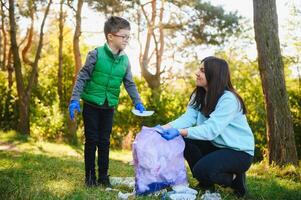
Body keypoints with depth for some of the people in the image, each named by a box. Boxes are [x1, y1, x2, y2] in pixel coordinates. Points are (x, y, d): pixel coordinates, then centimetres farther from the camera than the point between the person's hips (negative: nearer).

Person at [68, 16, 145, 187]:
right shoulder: (96, 54, -13)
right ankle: (90, 176, 16)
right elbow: (82, 77, -10)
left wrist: (137, 102, -5)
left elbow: (130, 83, 7)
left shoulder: (125, 59, 1)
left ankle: (103, 176, 20)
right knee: (92, 140, 4)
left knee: (105, 141, 10)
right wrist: (75, 100, -15)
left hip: (109, 107, 4)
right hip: (91, 104, -4)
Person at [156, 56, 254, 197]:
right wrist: (165, 128, -29)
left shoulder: (228, 99, -24)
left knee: (202, 169, -27)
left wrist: (179, 132, -40)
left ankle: (235, 179, 3)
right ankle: (206, 183, 6)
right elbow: (188, 118, -11)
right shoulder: (200, 95, 2)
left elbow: (211, 129, -32)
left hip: (240, 152, -8)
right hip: (216, 146, 8)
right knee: (184, 141, -11)